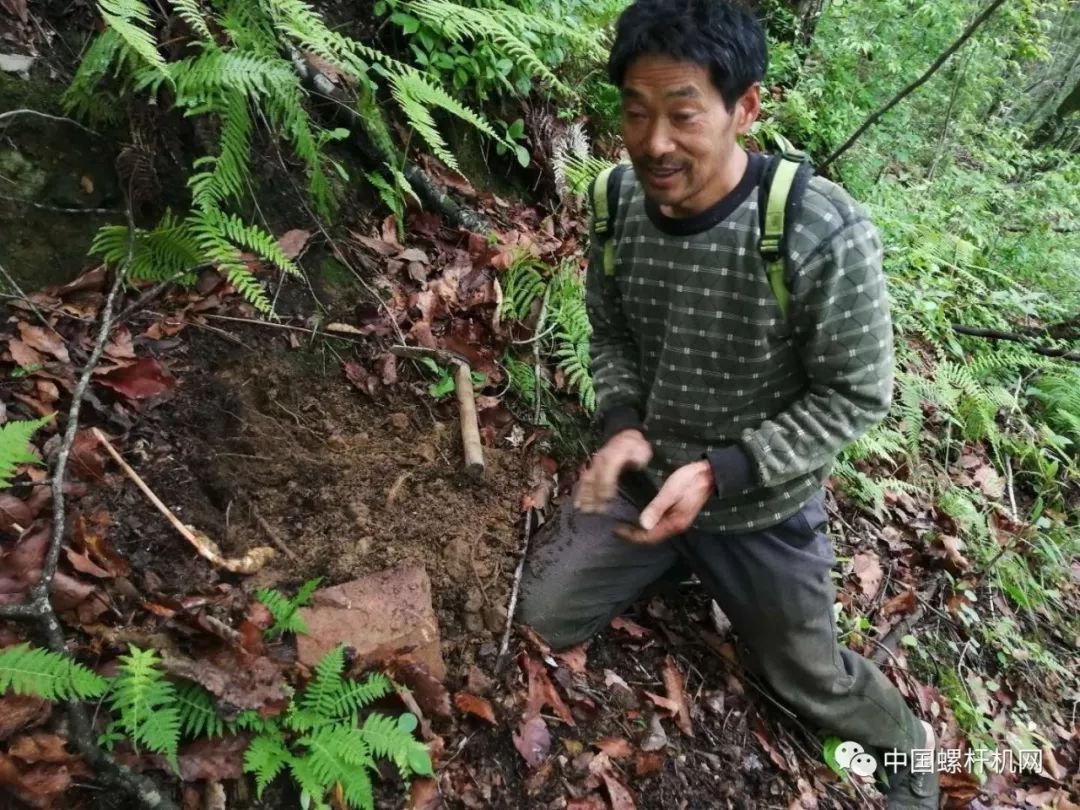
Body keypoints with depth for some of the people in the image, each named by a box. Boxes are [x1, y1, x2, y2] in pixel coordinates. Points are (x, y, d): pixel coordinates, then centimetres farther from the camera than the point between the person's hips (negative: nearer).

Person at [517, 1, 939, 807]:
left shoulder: (824, 233, -28)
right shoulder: (619, 204, -13)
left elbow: (854, 398, -18)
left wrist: (717, 474, -27)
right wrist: (622, 427, -16)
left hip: (760, 506, -3)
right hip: (644, 475, 4)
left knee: (809, 677, 15)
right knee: (548, 617, 7)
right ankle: (682, 564, 31)